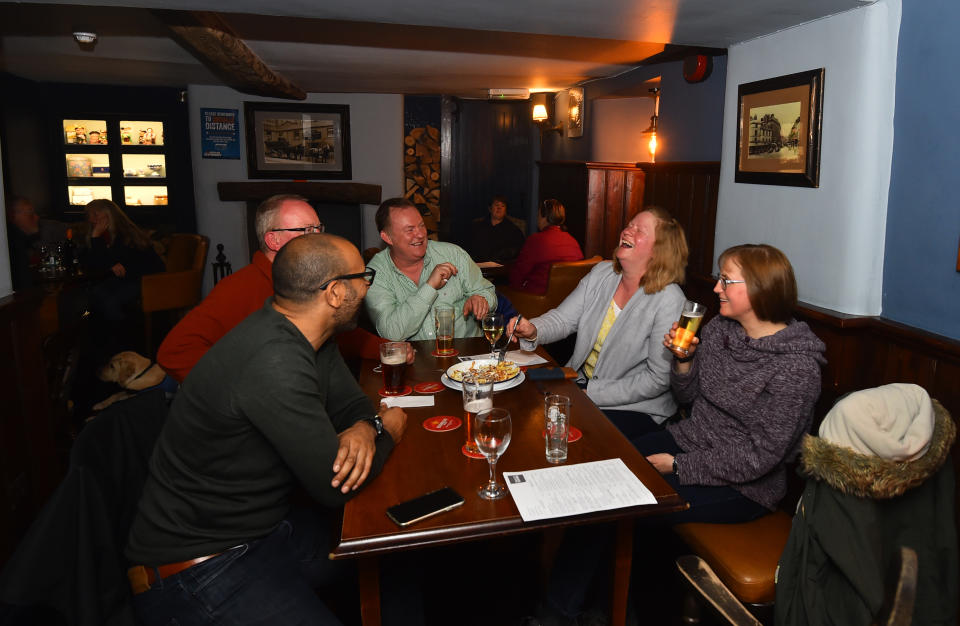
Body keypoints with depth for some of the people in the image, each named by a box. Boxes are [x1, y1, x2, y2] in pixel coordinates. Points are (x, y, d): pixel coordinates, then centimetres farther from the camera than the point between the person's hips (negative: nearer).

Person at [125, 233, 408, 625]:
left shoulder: (310, 338, -2)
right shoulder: (276, 362, -32)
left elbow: (351, 403, 10)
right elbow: (336, 486, -26)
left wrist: (364, 431, -15)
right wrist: (387, 431, -7)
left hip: (266, 526, 9)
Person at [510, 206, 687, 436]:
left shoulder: (669, 300, -19)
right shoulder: (602, 273, 0)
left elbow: (658, 379, -18)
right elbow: (563, 318, 0)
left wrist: (592, 395, -19)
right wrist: (533, 330, -24)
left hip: (636, 407, -6)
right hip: (581, 380, 6)